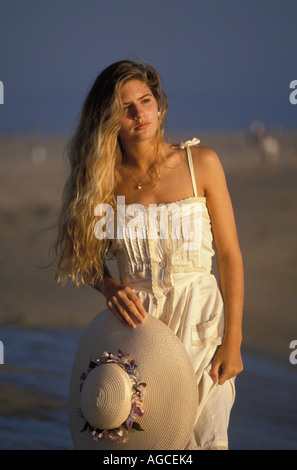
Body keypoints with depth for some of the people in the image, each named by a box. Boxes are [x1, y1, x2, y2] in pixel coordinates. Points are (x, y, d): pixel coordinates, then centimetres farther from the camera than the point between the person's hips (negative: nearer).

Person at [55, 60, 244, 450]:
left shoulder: (201, 163, -2)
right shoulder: (103, 180, 2)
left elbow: (230, 255, -1)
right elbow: (90, 258, 12)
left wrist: (232, 341, -6)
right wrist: (111, 288, -11)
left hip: (200, 319, -1)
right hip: (136, 320, 1)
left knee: (205, 438, -2)